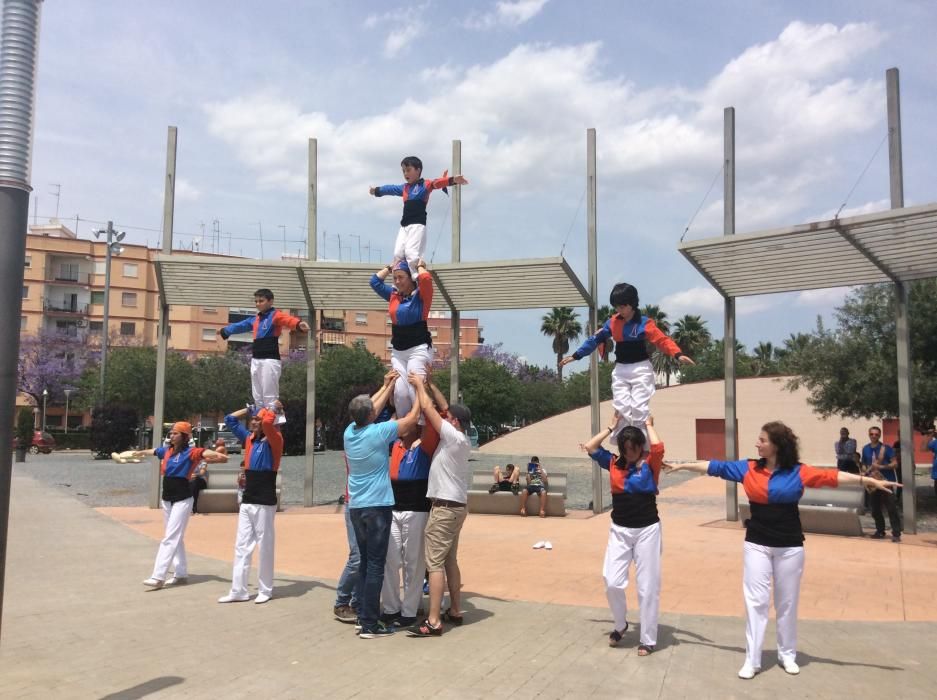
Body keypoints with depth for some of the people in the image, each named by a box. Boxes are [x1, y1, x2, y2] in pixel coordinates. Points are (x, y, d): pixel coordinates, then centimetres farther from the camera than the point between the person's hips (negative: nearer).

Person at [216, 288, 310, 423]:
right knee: (258, 399, 13)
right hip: (255, 361, 8)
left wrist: (299, 323, -50)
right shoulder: (255, 319, 19)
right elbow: (240, 325, 37)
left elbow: (288, 319, -27)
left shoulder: (275, 315, -5)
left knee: (270, 398, -11)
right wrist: (224, 331, 54)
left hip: (270, 361, -8)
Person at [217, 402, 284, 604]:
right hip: (246, 502, 7)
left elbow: (267, 422, -29)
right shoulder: (249, 439, 12)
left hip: (265, 503, -7)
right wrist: (250, 408, 15)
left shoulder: (274, 441, -8)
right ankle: (238, 591, 13)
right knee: (242, 546, 8)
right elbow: (230, 420, 20)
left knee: (264, 547, 1)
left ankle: (265, 590, 12)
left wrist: (275, 408, -11)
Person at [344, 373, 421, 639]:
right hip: (377, 506, -7)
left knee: (366, 563, 16)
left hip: (357, 506, 7)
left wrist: (390, 385, 27)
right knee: (375, 566, -3)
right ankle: (369, 624, 0)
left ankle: (363, 616, 20)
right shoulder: (379, 432, -14)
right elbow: (412, 418, -5)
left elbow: (369, 412, 21)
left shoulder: (349, 431, 3)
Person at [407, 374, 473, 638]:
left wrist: (419, 385, 2)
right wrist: (429, 385, 20)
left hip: (444, 507, -10)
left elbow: (428, 409, -11)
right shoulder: (462, 440, 11)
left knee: (435, 563, -9)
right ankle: (454, 611, 22)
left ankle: (433, 622, -9)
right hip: (455, 507, 10)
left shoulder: (454, 437, -14)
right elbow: (436, 410, 20)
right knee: (450, 561, 16)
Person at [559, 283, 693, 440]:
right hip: (620, 370, 5)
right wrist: (576, 355, 9)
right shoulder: (612, 322, 4)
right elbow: (596, 339, 10)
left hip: (640, 369, -4)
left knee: (639, 408, -8)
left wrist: (678, 355, -35)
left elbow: (662, 340, -18)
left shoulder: (644, 323, -10)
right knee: (621, 408, 3)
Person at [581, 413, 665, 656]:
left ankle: (648, 639, 17)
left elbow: (658, 447, -26)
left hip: (647, 530, -2)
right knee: (612, 582, -2)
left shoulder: (650, 463, -6)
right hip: (619, 530, 3)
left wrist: (648, 425, -9)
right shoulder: (613, 463, 2)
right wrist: (612, 427, 4)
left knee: (647, 586, 4)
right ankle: (620, 625, 25)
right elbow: (590, 447, 0)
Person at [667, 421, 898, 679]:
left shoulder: (798, 471, -8)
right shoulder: (748, 468, -3)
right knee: (755, 600, 3)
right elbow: (715, 466, 2)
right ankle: (752, 659, 10)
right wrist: (682, 465, 6)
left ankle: (787, 654, 30)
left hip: (790, 546, -1)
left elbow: (832, 476, -14)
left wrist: (870, 481, -20)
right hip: (757, 544, 1)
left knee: (787, 602, 12)